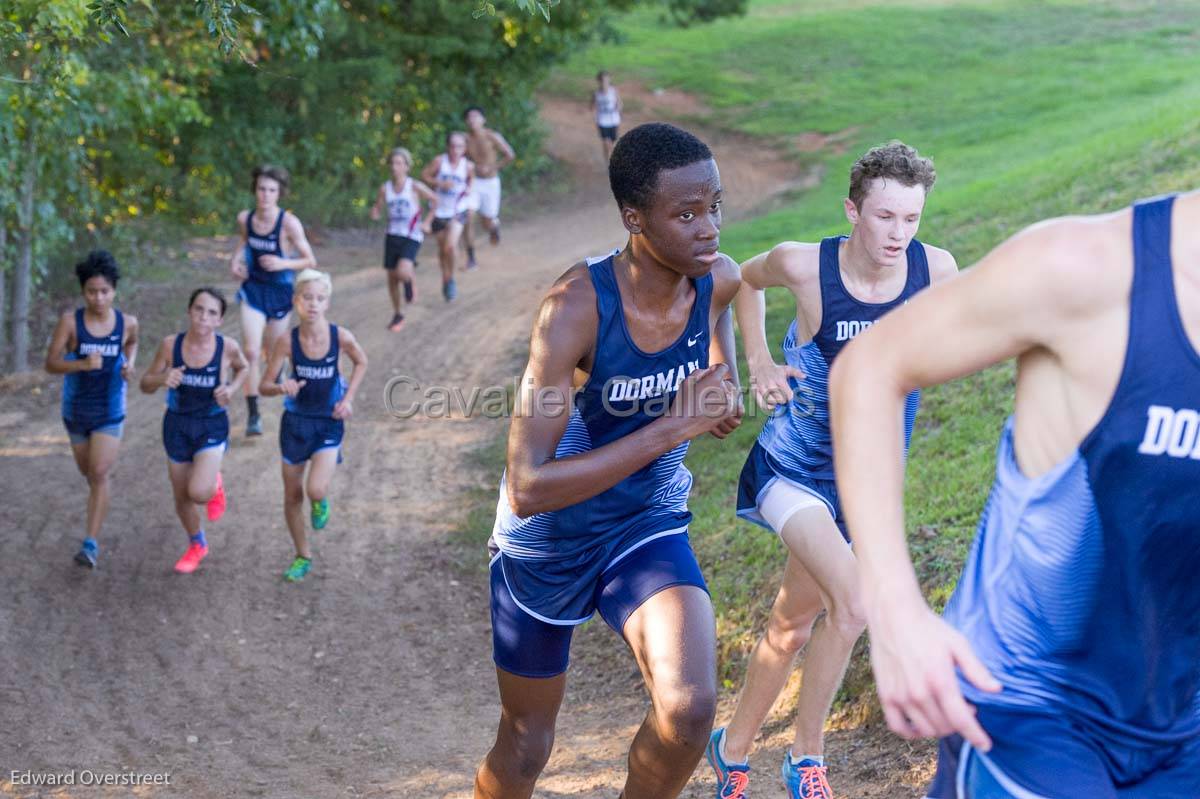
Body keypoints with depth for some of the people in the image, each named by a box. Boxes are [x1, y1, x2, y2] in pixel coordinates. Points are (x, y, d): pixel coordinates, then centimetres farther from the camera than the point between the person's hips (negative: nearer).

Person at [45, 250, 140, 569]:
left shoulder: (127, 322, -10)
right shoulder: (70, 321, -16)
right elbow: (51, 363, -16)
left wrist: (130, 363, -6)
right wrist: (82, 364, -33)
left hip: (110, 411, -1)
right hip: (76, 410, 1)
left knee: (99, 474, -13)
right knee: (87, 471, 20)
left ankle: (91, 544, -12)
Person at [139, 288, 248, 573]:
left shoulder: (227, 347, -15)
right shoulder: (171, 344, -13)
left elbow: (243, 368, 9)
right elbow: (146, 384, -2)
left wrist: (232, 389, -11)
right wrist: (162, 378, -24)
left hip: (212, 426, -2)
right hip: (177, 425, 2)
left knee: (199, 493, -22)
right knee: (181, 498, 14)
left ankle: (215, 484, 16)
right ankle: (197, 545, 43)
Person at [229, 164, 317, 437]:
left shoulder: (289, 223, -19)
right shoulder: (245, 219, -7)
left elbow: (310, 261, -13)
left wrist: (283, 263, -29)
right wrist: (236, 258, -3)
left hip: (280, 291, -1)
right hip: (253, 289, 1)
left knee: (272, 350, 17)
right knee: (251, 351, -14)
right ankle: (253, 415, -10)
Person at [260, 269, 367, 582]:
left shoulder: (341, 336, -16)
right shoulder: (288, 341, -16)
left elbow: (361, 363, 6)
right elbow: (264, 386, -11)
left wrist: (348, 399, -3)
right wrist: (282, 388, -33)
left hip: (329, 423, -1)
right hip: (295, 421, 1)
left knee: (316, 490, -19)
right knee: (292, 495, 10)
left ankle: (321, 501, 19)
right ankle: (303, 556, 31)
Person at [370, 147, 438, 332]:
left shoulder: (415, 187, -9)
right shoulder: (385, 188, 0)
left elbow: (435, 200, 3)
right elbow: (377, 210, 8)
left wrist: (427, 223, 0)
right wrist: (374, 213, -16)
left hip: (411, 237, -4)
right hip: (393, 236, 4)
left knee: (403, 272, -26)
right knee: (391, 279, 8)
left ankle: (410, 283, 12)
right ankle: (397, 315, 28)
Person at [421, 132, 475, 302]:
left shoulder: (468, 165, -9)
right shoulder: (439, 161, -14)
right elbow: (424, 175, -3)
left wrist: (469, 188, -5)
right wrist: (439, 183, -18)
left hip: (458, 211, -1)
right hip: (439, 210, 1)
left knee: (451, 246, -19)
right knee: (442, 249, 14)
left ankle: (451, 279, 5)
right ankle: (445, 279, 37)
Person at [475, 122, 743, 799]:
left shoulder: (719, 280, -15)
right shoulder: (577, 305, -31)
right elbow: (527, 489, -35)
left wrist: (725, 387, -6)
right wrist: (671, 427, -36)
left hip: (649, 524, 3)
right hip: (550, 540, -3)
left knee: (690, 707, -23)